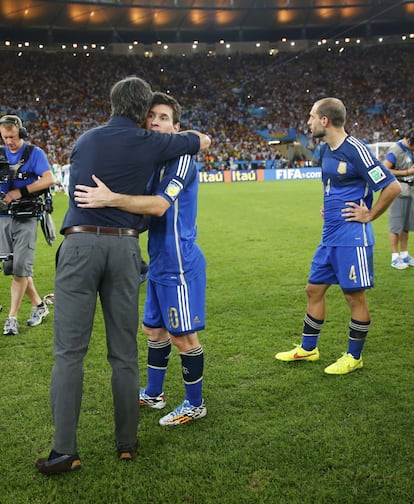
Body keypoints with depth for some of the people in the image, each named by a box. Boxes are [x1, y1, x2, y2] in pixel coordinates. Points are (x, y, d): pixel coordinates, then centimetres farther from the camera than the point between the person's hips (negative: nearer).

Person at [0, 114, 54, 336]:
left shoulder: (34, 153, -1)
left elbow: (48, 179, -12)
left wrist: (21, 191, -18)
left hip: (26, 218, -5)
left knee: (20, 268, -9)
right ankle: (38, 305, 23)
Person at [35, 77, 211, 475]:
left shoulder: (84, 140, 15)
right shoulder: (149, 144, 6)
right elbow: (203, 142, 20)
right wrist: (181, 133, 42)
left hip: (80, 243, 1)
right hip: (124, 246, 0)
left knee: (69, 351, 1)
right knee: (124, 353, 8)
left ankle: (65, 450, -1)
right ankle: (126, 443, 17)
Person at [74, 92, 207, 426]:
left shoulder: (182, 159, -14)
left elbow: (159, 206, -28)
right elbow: (144, 208, 18)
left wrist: (110, 199, -37)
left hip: (179, 263, -9)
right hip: (159, 262, 9)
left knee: (183, 336, 1)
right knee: (154, 329, 19)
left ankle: (195, 405, 19)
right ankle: (153, 394, 36)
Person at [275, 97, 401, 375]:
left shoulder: (355, 150, -17)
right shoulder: (326, 150, 9)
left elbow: (392, 187, -17)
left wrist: (369, 215, -12)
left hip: (352, 237, -9)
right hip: (330, 235, 9)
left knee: (355, 296, 4)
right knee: (314, 289, 14)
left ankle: (354, 357, 19)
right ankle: (308, 349, 29)